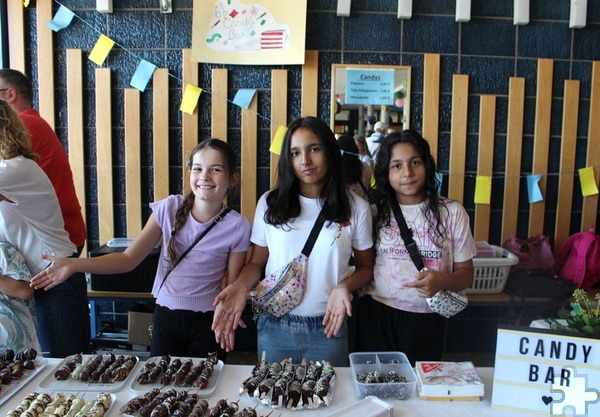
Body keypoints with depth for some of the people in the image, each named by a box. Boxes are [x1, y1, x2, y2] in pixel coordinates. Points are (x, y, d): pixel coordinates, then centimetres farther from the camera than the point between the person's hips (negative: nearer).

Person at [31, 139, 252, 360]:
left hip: (207, 324, -1)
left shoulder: (237, 226, -11)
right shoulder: (169, 208, -7)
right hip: (165, 318, 2)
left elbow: (232, 288, -4)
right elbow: (128, 259, -6)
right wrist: (74, 264, -16)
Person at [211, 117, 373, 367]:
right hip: (274, 328, 1)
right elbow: (257, 263, 5)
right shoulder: (269, 203, -1)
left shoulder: (355, 208, -3)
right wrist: (241, 286, -16)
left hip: (328, 328, -1)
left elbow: (365, 267, 4)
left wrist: (344, 286, -17)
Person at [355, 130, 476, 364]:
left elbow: (465, 273, 3)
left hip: (426, 321, 0)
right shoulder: (376, 211, 0)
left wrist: (443, 281, -16)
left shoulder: (452, 212, -1)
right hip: (376, 316, 0)